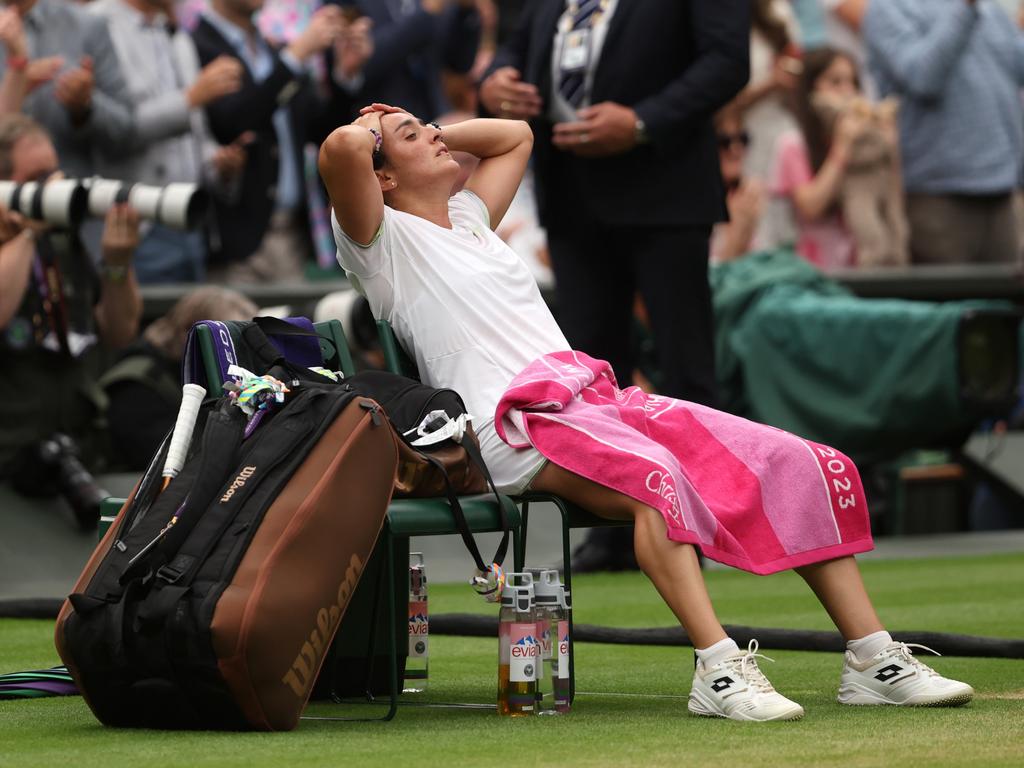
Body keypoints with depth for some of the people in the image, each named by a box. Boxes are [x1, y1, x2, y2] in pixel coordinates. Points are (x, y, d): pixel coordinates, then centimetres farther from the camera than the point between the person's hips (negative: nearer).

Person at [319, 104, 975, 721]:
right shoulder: (383, 239, 5)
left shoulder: (466, 217, 29)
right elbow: (341, 149, -14)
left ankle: (875, 661, -7)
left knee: (808, 465, -6)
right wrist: (375, 131, 7)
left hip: (599, 395, 9)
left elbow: (516, 136, 46)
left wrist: (437, 134, 33)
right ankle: (719, 672, -44)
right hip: (520, 424, -8)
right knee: (655, 476, -41)